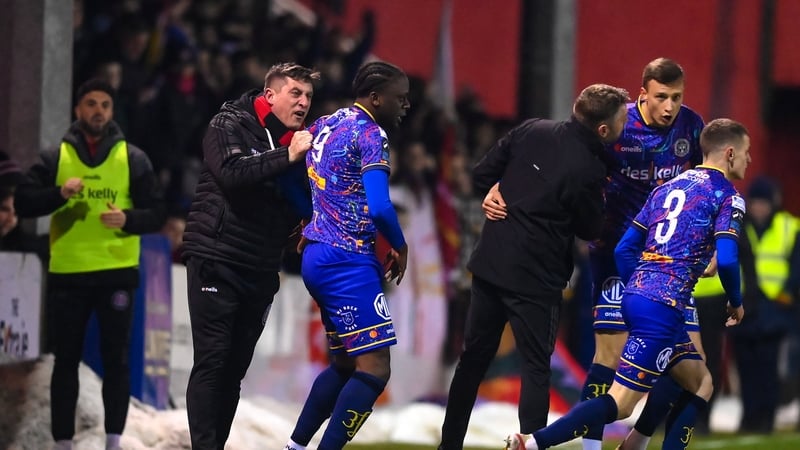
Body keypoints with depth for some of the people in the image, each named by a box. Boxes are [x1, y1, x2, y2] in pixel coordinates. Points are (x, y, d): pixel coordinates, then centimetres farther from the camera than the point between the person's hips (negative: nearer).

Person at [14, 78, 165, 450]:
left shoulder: (132, 159, 7)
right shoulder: (55, 158, 7)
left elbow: (155, 213, 5)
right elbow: (23, 203, 1)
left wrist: (128, 219, -16)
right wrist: (60, 193, -16)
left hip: (117, 273, 0)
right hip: (67, 274, 0)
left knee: (115, 360, -1)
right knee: (66, 361, 4)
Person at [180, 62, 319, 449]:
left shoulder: (295, 142, 13)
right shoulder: (230, 124, -3)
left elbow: (299, 207, 12)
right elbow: (230, 173, -22)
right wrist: (286, 157, -20)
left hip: (261, 270, 6)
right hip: (216, 261, -6)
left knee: (235, 369, 6)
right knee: (212, 362, -10)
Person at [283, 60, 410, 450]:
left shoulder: (326, 124, 12)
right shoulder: (370, 134, -13)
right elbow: (379, 207, -22)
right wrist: (400, 247, -5)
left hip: (317, 255, 9)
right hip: (348, 261, -9)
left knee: (345, 363, 20)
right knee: (374, 370, -9)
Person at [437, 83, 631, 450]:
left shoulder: (531, 130, -2)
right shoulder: (589, 171, -18)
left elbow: (482, 177, 5)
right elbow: (591, 231, -3)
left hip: (489, 263, 6)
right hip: (535, 279, -6)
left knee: (474, 358, 17)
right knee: (536, 370, 2)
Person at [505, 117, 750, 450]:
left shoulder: (667, 188, 19)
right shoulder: (727, 197, -2)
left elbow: (624, 249, 17)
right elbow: (726, 260, -14)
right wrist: (736, 302, 3)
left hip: (635, 296, 9)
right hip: (664, 307, -9)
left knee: (700, 383, 19)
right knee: (620, 403, -9)